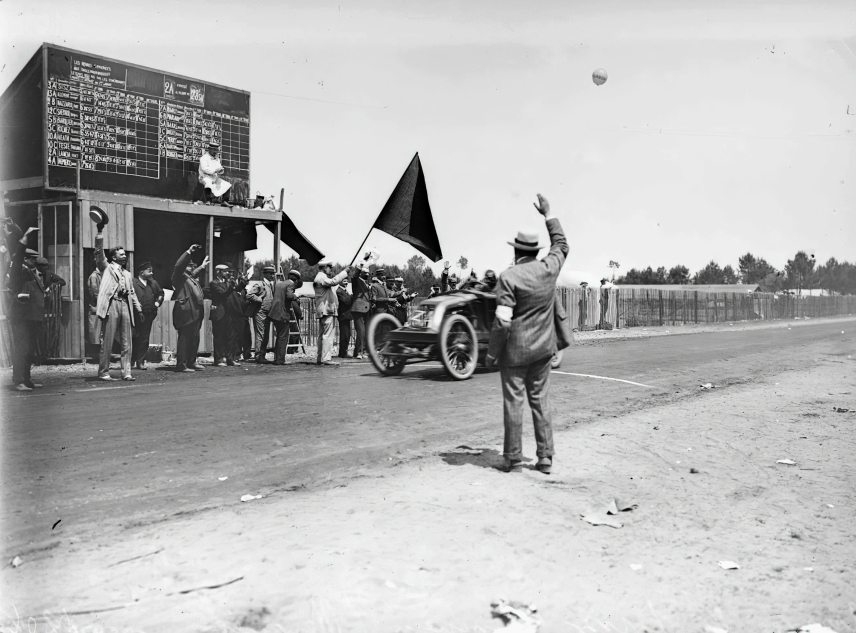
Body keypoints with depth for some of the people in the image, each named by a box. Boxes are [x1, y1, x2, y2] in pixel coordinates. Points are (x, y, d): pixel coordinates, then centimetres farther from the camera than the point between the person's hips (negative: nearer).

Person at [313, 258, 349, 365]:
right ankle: (326, 358, -16)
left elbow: (333, 279, 27)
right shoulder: (321, 277, -11)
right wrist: (344, 272, -21)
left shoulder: (322, 277, 22)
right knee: (327, 334, -13)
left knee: (322, 335, 11)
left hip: (322, 311, 11)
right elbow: (333, 282, -27)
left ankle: (321, 358, 15)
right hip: (326, 310, -11)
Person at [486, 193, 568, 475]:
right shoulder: (549, 268, -2)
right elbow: (561, 244, 21)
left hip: (515, 349, -5)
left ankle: (513, 457, 10)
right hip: (542, 348, 5)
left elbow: (502, 321, -19)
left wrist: (492, 352, -8)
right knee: (540, 400, 12)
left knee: (513, 401, 4)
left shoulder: (508, 277, -15)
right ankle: (545, 456, 14)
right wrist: (548, 214, 27)